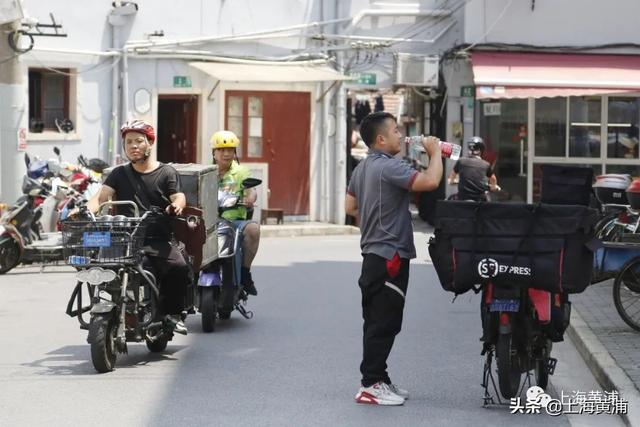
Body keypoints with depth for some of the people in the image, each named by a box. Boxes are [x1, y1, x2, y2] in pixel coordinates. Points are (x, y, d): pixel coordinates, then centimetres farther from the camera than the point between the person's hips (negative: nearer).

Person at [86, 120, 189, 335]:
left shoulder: (167, 173, 14)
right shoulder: (119, 174, 20)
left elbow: (179, 197, 0)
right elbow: (101, 196, 6)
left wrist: (176, 205, -25)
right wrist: (86, 211, -15)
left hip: (159, 240, -1)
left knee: (178, 266, -29)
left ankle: (173, 312, -7)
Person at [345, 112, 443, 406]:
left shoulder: (362, 168, 13)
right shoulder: (389, 167, -18)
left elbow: (350, 207, 19)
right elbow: (430, 181, -29)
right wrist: (435, 152, -13)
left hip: (373, 252, 10)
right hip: (390, 255, -10)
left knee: (377, 321, 14)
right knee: (384, 322, -6)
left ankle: (378, 379, 21)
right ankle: (371, 385, -4)